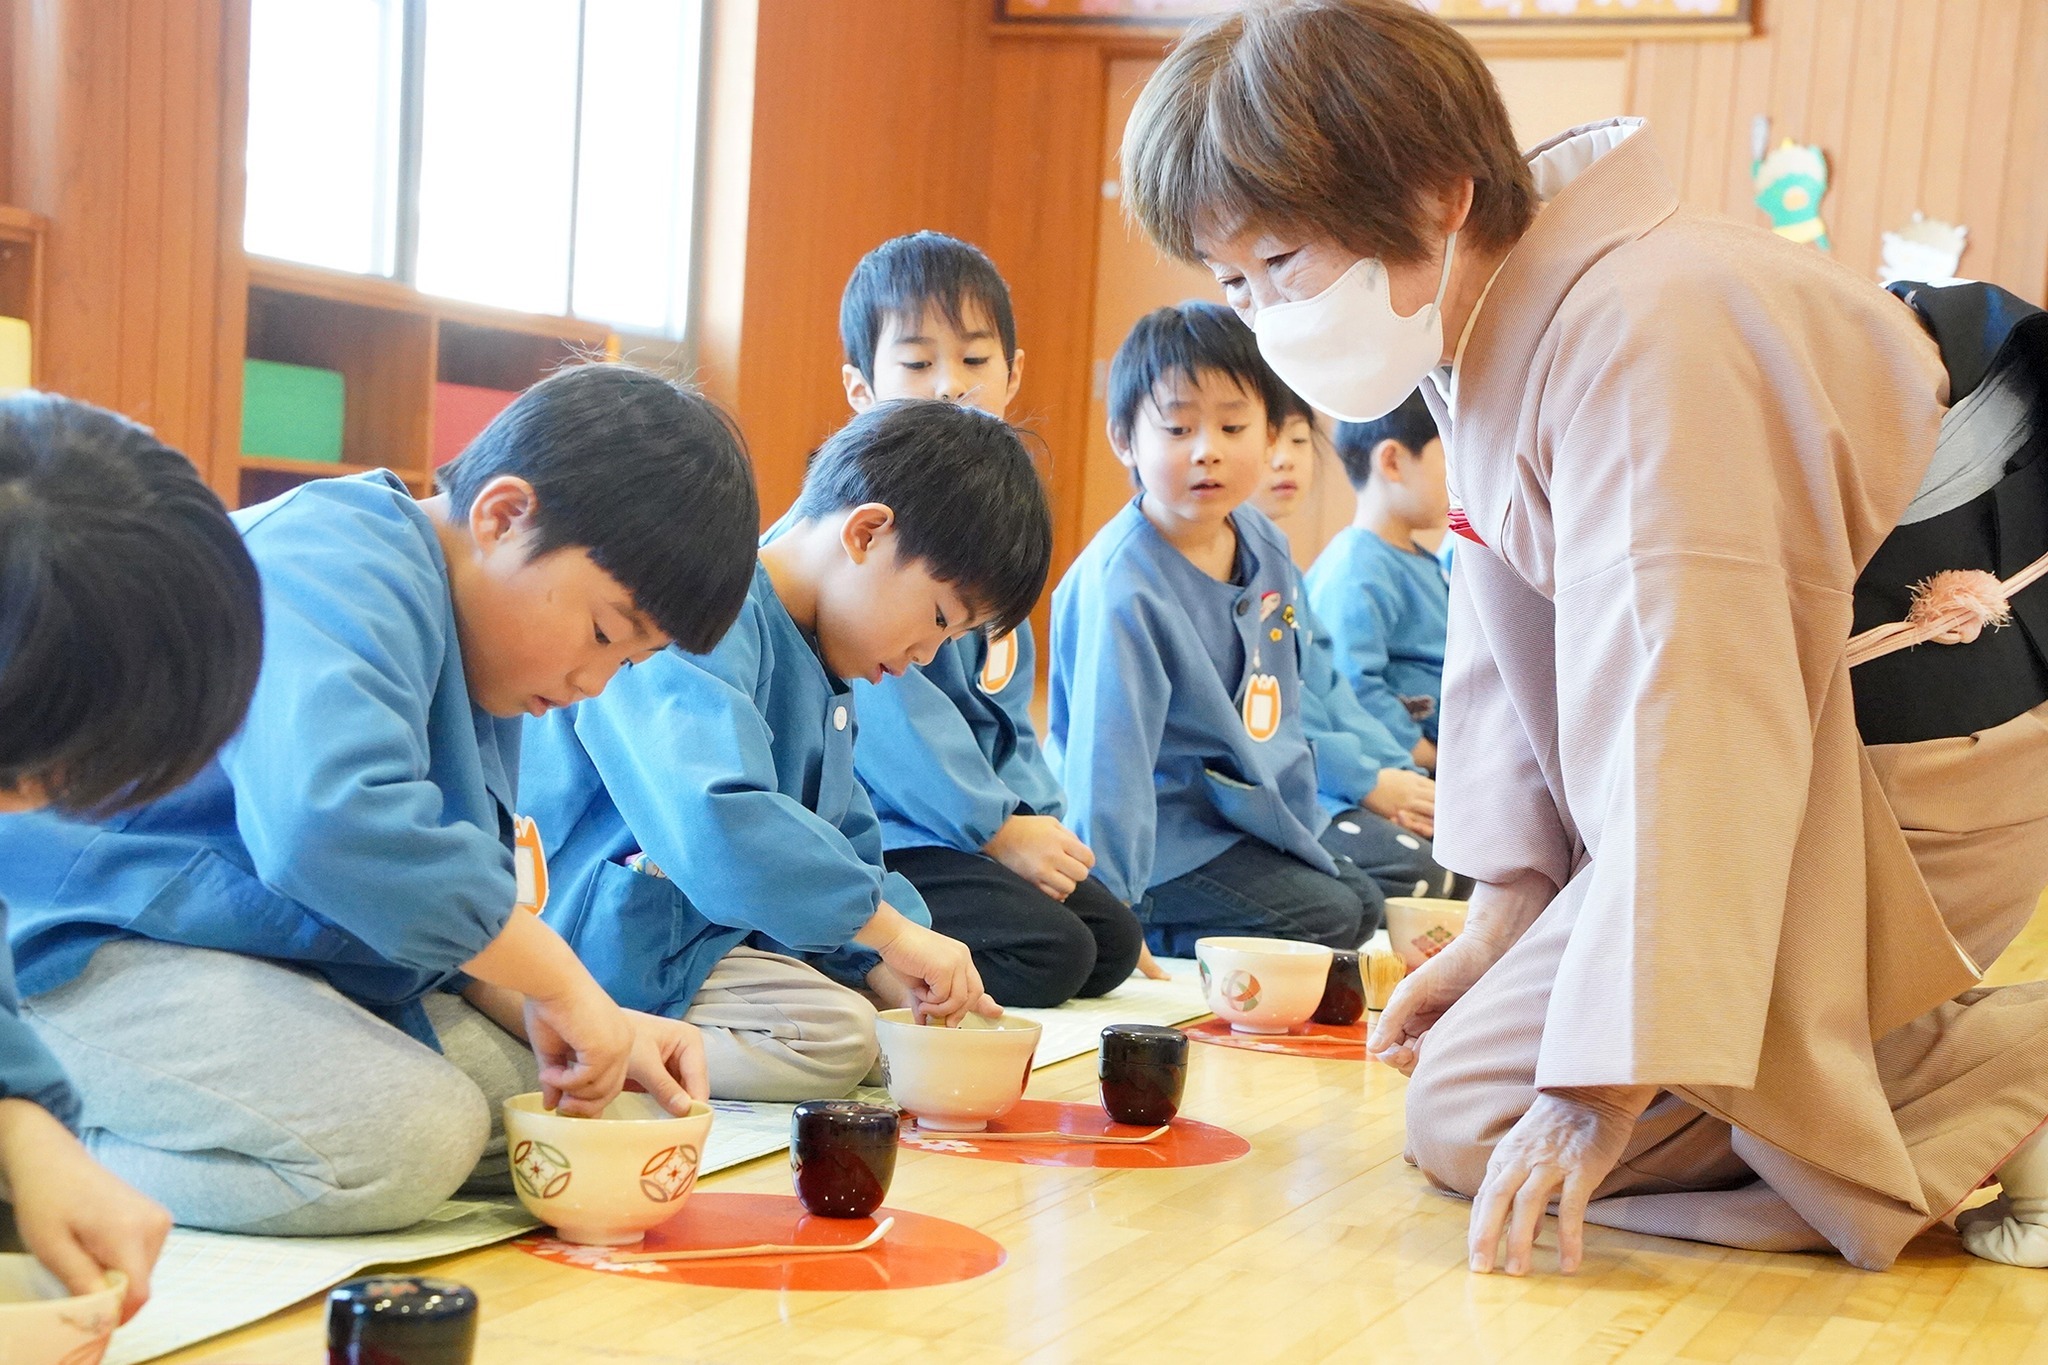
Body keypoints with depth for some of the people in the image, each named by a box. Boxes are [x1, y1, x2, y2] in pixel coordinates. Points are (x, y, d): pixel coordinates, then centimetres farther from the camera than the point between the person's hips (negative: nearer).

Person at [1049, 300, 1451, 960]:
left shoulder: (1263, 545, 0)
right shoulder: (1122, 589, -25)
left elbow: (1305, 682, 17)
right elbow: (1109, 763, -27)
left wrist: (1369, 777, 21)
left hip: (1281, 800, 9)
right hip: (1174, 834, -9)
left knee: (1419, 873, 15)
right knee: (1333, 917, -19)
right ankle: (1157, 932, -4)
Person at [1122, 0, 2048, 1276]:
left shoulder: (1639, 342, -27)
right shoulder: (1486, 322, 5)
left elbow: (1676, 722, -31)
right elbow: (1509, 635, 11)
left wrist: (1605, 1082, -31)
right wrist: (1507, 921, 8)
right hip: (1797, 744, 10)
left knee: (1477, 1120, -12)